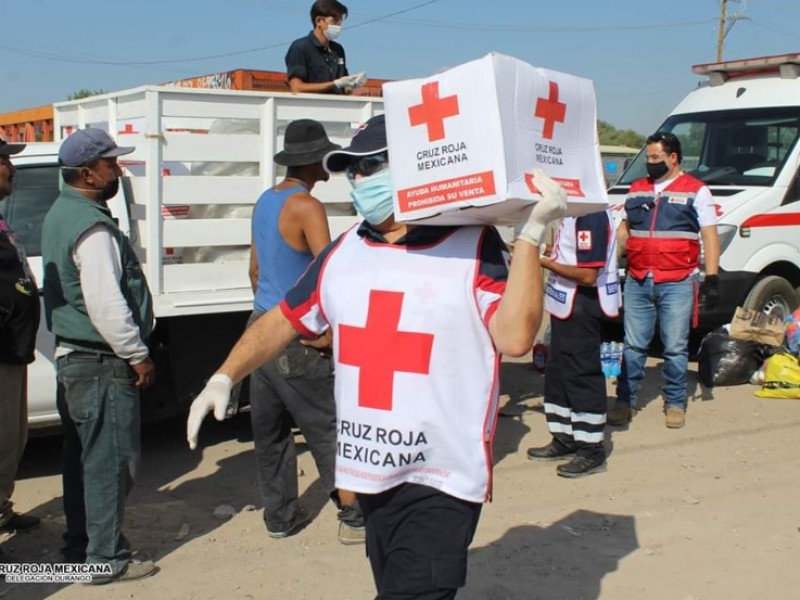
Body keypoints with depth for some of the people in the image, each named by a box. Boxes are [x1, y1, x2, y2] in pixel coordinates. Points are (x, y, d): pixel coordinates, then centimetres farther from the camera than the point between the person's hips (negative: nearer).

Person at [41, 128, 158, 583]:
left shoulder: (61, 214, 12)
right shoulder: (92, 226, -20)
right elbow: (106, 306, -26)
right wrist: (138, 354, -15)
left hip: (73, 357, 10)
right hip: (102, 363, -10)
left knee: (83, 456, 18)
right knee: (112, 461, -2)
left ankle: (80, 545, 29)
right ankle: (107, 559, 6)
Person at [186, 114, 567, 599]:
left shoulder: (474, 246, -9)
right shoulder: (344, 252, 8)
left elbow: (515, 337, -20)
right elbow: (283, 321, 16)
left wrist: (531, 234, -24)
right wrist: (223, 379, 7)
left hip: (442, 477, -6)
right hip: (371, 471, 6)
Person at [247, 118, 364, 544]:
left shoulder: (265, 201, 11)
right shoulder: (306, 206, -14)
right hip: (296, 338, -8)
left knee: (270, 429, 11)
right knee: (328, 428, 0)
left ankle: (279, 516, 20)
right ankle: (353, 517, 7)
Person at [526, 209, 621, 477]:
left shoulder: (591, 215, -22)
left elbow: (588, 275, -24)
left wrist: (542, 261, -20)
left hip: (582, 307, -10)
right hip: (566, 306, 10)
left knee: (582, 376, -2)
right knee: (557, 373, 17)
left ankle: (591, 449, 9)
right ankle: (564, 439, 30)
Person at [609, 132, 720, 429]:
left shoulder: (696, 191, 2)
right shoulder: (636, 189, 14)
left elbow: (710, 237, -1)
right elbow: (624, 229, 23)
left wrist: (711, 277, -8)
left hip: (677, 284, -3)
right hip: (637, 282, 4)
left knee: (675, 348, 2)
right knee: (633, 346, 7)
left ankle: (675, 404, 14)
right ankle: (625, 401, 13)